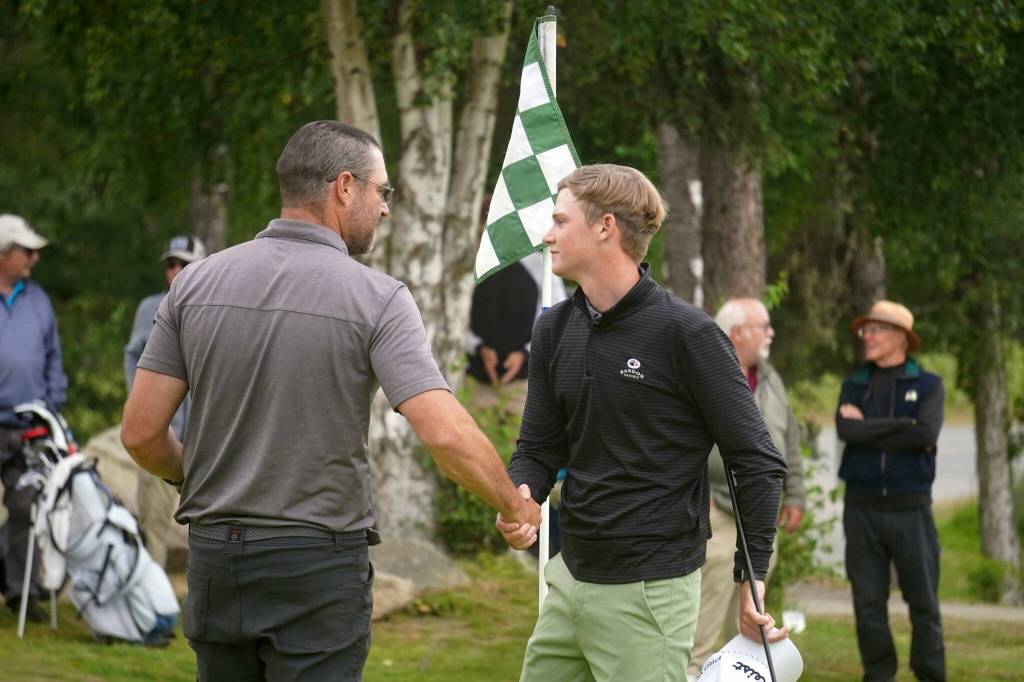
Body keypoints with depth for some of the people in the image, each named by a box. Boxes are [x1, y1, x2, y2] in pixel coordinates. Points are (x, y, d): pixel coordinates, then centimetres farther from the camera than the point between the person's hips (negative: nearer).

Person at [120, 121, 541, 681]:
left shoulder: (196, 283, 1)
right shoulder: (375, 298, -10)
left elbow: (140, 431, 1)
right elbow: (444, 433, -19)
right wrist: (515, 507, -3)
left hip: (214, 554, 4)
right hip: (318, 563, -4)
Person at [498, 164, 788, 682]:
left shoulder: (685, 333, -12)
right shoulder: (554, 330, 9)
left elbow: (758, 463, -9)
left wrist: (752, 578, -9)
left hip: (648, 594, -7)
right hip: (569, 578, 7)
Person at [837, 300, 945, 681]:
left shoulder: (928, 386, 2)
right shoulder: (853, 386, 10)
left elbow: (926, 435, -16)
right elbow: (845, 430, -9)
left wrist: (867, 430, -9)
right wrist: (902, 425, -12)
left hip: (910, 508, -2)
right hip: (862, 508, 2)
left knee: (923, 602, 0)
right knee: (868, 602, 3)